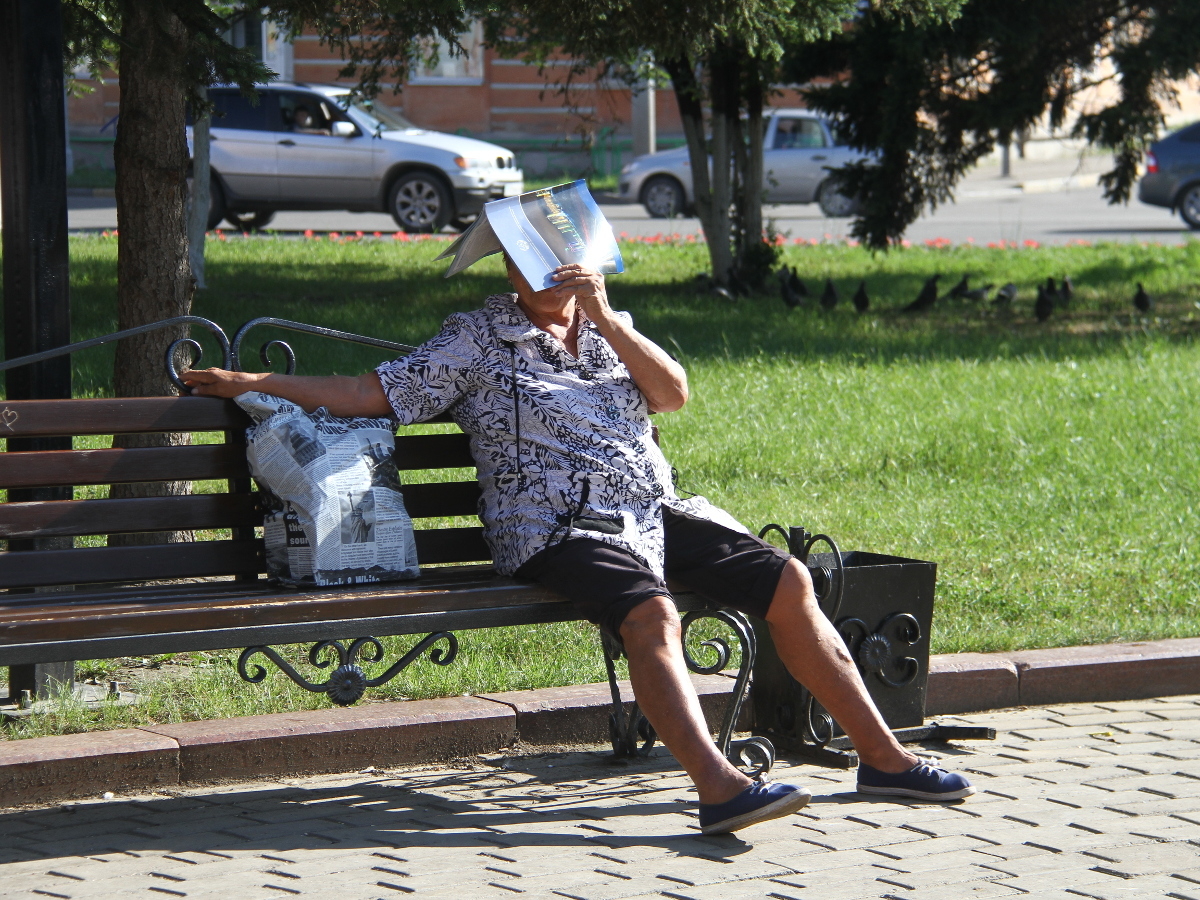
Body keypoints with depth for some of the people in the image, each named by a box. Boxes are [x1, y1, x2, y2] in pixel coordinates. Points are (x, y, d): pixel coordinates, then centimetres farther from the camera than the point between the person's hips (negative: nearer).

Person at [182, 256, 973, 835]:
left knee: (789, 582, -9)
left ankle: (882, 755, -3)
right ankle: (717, 786, -52)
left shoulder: (605, 332, 24)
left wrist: (608, 320, -4)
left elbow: (675, 393, 8)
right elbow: (371, 393, 8)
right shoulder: (477, 340, 11)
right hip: (559, 523, -6)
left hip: (656, 510, 6)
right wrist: (252, 382, 4)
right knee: (650, 613, -36)